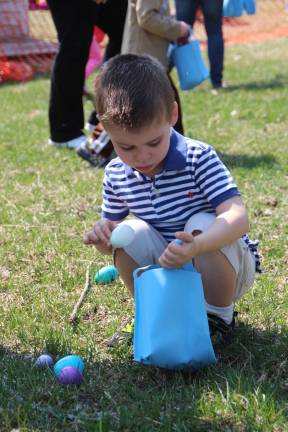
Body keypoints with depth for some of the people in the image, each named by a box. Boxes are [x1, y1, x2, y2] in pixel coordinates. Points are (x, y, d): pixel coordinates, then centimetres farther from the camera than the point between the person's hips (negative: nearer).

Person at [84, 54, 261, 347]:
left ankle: (218, 317, -12)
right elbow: (111, 225, 5)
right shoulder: (116, 175, -8)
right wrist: (102, 236, -22)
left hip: (225, 267, -3)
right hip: (172, 271, 3)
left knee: (203, 224, -32)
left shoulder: (199, 158, -23)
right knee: (132, 232, -22)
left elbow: (238, 218, -34)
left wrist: (195, 247, -53)